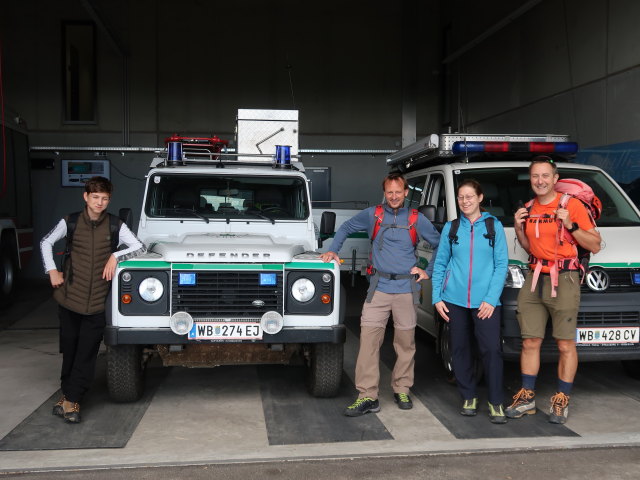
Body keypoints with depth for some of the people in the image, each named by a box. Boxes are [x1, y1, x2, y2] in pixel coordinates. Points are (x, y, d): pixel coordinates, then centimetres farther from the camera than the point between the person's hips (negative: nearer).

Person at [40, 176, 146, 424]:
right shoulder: (70, 222, 1)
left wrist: (115, 256, -15)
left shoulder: (115, 225, -1)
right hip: (70, 296, 1)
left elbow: (139, 247, -3)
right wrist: (52, 271, 5)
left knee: (87, 353, 0)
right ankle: (67, 394, 26)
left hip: (97, 301, -1)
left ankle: (71, 400, 9)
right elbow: (46, 242, 14)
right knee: (69, 349, 10)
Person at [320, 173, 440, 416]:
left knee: (405, 341, 8)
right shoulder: (372, 214, 5)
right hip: (379, 287, 0)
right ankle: (367, 397, -3)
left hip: (407, 288, 0)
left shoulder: (417, 219, 4)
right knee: (369, 338, -8)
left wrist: (428, 272, 7)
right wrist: (332, 250, 7)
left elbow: (440, 245, 12)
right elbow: (346, 227, 18)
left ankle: (401, 390, 24)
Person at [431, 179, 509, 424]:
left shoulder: (494, 226, 4)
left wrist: (491, 298, -9)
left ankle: (496, 403, 3)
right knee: (460, 349, 8)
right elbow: (440, 264, 10)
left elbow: (501, 264, 0)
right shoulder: (451, 227, 9)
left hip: (485, 300, -2)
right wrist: (436, 297, 1)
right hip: (455, 299, 2)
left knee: (491, 349, -9)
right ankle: (468, 398, 22)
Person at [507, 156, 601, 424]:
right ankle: (527, 398, 18)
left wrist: (571, 225, -18)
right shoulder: (528, 209, 12)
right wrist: (519, 229, 4)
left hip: (563, 281, -5)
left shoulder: (572, 204, -5)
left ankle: (562, 401, 11)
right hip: (534, 279, 5)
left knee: (565, 345, -1)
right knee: (530, 342, 7)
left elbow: (595, 245, -5)